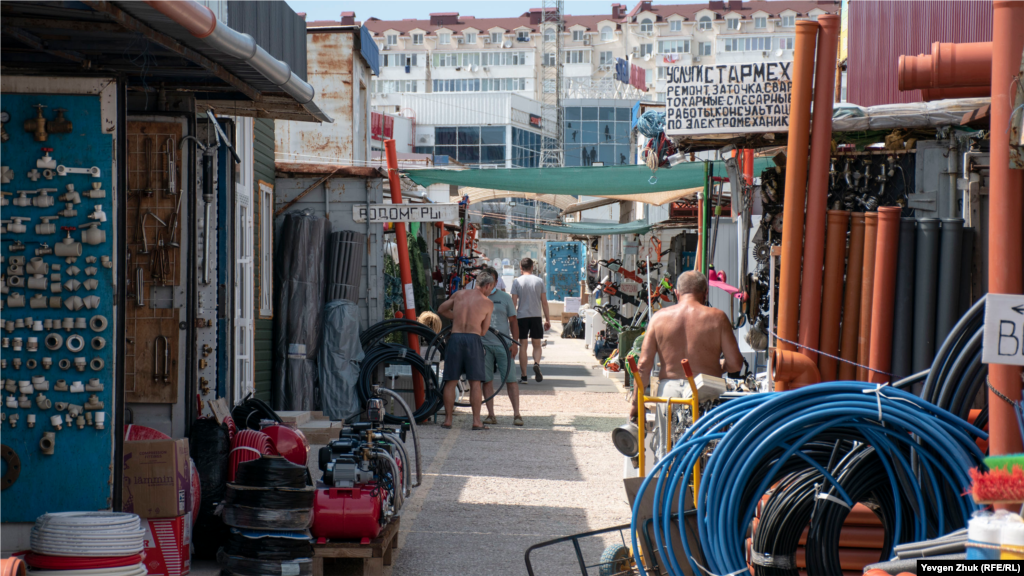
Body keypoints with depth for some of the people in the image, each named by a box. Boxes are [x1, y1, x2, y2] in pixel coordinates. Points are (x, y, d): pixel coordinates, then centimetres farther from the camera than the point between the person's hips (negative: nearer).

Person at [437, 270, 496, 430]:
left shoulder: (459, 294, 12)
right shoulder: (488, 303, 5)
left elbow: (441, 310, 23)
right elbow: (483, 331, 7)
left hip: (455, 337, 2)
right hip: (474, 339, -2)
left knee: (451, 381, 7)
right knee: (475, 383, 3)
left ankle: (448, 419, 8)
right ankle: (476, 421, 2)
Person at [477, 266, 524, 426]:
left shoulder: (505, 298, 6)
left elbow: (513, 321, 8)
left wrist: (515, 343, -1)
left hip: (503, 344, -1)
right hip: (483, 345, 1)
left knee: (510, 379, -4)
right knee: (487, 380, 0)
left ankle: (516, 414, -1)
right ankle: (491, 414, 5)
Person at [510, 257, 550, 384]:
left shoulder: (517, 282, -1)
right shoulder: (539, 281, 3)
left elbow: (514, 302, -3)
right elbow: (544, 302, 3)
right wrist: (548, 319, 10)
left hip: (522, 316, -1)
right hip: (536, 316, 1)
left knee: (523, 346, 4)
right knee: (537, 345, 11)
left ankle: (524, 376, 2)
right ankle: (536, 363, -20)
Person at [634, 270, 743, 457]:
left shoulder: (659, 317, 5)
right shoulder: (716, 317, -1)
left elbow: (643, 364, 2)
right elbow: (735, 363, -2)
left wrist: (637, 402, 10)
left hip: (669, 388, 2)